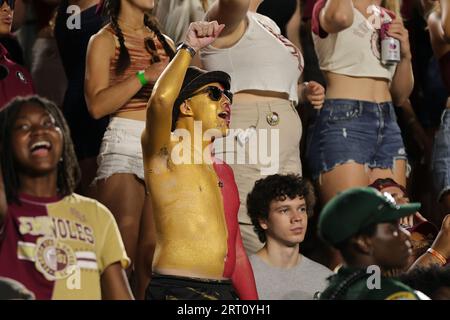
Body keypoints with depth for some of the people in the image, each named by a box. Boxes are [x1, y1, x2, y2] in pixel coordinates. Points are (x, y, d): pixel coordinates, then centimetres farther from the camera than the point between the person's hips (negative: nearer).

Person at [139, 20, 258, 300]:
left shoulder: (223, 170, 21)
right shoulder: (166, 152, 0)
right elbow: (161, 100, -22)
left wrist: (251, 299, 14)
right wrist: (190, 48, -11)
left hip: (225, 291, 7)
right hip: (176, 290, -7)